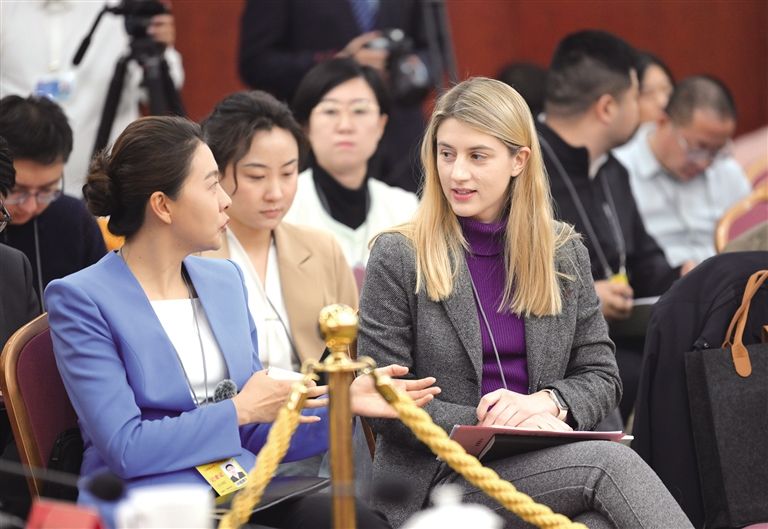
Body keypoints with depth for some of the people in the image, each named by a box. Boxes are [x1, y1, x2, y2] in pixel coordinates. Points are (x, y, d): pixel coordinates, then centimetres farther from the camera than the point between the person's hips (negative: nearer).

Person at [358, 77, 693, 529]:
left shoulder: (565, 254, 13)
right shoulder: (399, 258, 1)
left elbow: (602, 377, 15)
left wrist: (547, 403, -9)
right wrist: (486, 424, -17)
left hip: (545, 466, 3)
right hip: (438, 477, -3)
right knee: (611, 462, -29)